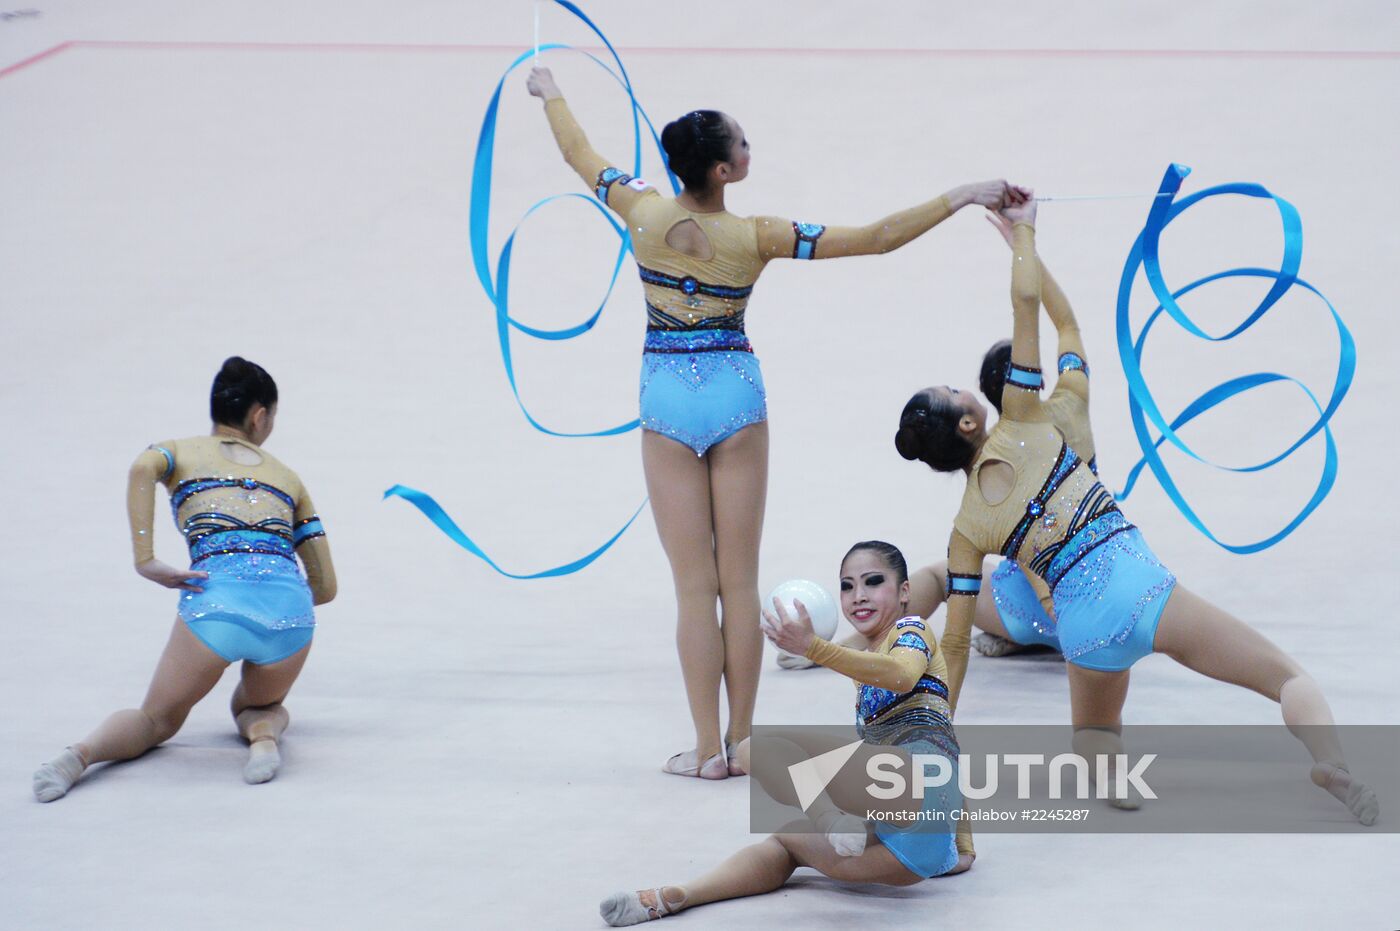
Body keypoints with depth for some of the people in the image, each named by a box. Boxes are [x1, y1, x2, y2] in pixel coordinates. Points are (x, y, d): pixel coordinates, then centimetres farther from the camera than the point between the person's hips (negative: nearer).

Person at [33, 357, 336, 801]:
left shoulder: (180, 451, 22)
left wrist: (145, 561, -6)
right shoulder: (287, 476, 29)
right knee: (259, 706, 32)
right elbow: (326, 586, 28)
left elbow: (143, 468, -5)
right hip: (290, 604, 2)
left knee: (157, 719, 19)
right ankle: (263, 732, -5)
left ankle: (80, 753, -14)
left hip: (215, 598, -2)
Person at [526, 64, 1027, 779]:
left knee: (694, 584, 2)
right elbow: (877, 238, -12)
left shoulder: (646, 213, -7)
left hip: (667, 400, 1)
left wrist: (551, 95, 30)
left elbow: (579, 155, 12)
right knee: (739, 583, 8)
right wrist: (961, 197, -7)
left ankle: (708, 749, 2)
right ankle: (741, 742, 11)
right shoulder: (756, 237, -11)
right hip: (737, 394, 0)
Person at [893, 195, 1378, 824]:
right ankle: (1329, 760, -30)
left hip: (1079, 628, 2)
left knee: (1093, 732, 32)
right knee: (1287, 676, 2)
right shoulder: (1022, 428, 3)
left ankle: (1106, 769, -5)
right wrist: (1023, 231, 16)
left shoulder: (966, 530, 10)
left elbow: (954, 643, 11)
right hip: (1136, 589, -2)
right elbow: (1027, 302, 1)